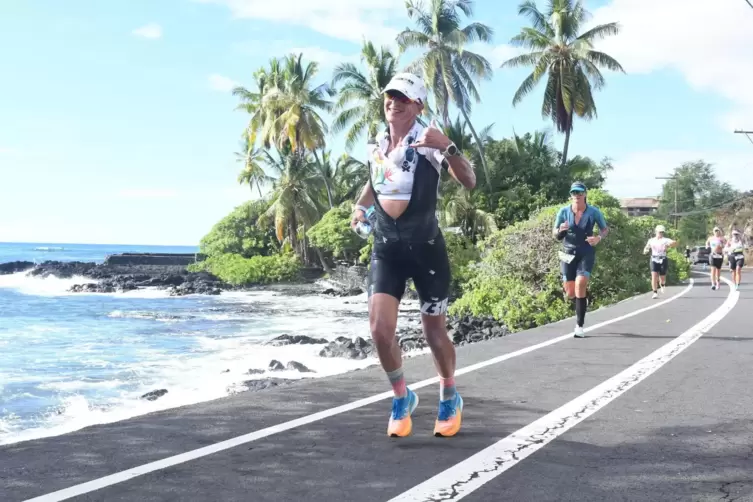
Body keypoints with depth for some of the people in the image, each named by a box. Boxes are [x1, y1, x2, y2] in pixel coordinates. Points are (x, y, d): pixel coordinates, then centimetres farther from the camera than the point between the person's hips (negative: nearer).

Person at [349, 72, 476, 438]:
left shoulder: (428, 142, -14)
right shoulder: (375, 146, 4)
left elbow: (469, 182, -25)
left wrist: (448, 148, -39)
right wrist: (360, 205, 10)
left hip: (425, 248, -4)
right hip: (386, 248, 4)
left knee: (434, 332, 7)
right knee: (380, 330, -10)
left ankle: (449, 398, 34)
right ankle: (402, 398, 15)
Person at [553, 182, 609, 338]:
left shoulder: (594, 212, -6)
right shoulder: (564, 212, -3)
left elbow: (605, 229, 8)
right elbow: (555, 234, 4)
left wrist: (598, 238, -14)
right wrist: (560, 230, -19)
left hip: (586, 254, -2)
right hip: (568, 253, 2)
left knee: (580, 284, -23)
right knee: (570, 294, 4)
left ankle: (579, 326, -16)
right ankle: (582, 299, 44)